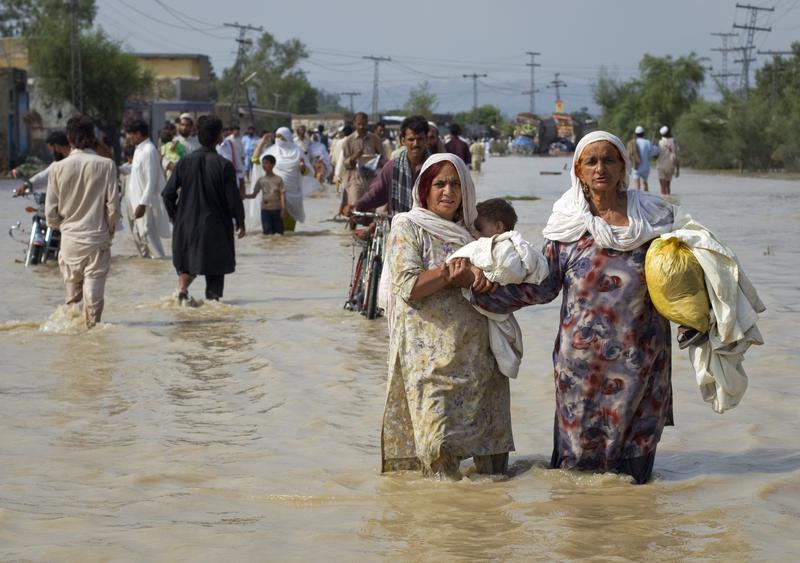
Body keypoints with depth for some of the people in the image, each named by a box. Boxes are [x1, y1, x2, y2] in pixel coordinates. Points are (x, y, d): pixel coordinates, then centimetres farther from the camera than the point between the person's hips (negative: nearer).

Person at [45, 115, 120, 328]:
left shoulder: (59, 168, -4)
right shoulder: (105, 165, -8)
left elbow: (50, 210, 0)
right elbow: (113, 204, -6)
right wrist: (110, 230, 11)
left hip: (70, 238, 2)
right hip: (98, 238, -2)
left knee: (71, 288, 15)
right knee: (94, 285, 1)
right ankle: (92, 325, 1)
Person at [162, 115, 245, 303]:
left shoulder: (185, 162, -5)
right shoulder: (224, 165, -13)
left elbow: (168, 194, -3)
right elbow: (233, 198, -11)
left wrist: (174, 217, 13)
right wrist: (240, 222, 5)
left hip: (187, 224, 3)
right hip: (215, 227, -3)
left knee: (187, 264, 17)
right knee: (215, 268, 10)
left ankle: (182, 287, -7)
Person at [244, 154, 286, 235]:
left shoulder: (278, 179, -1)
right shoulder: (261, 180, 7)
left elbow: (282, 195, -4)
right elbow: (254, 195, 9)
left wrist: (283, 210, -12)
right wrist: (244, 196, -10)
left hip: (276, 209, -2)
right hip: (265, 209, 2)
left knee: (278, 232, 1)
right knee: (267, 231, -5)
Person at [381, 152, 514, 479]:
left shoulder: (470, 231, 19)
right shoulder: (408, 228, 2)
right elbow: (407, 286, -10)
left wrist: (481, 278, -7)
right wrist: (451, 272, -11)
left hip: (477, 351, 5)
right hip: (430, 353, -5)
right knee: (437, 441, -13)